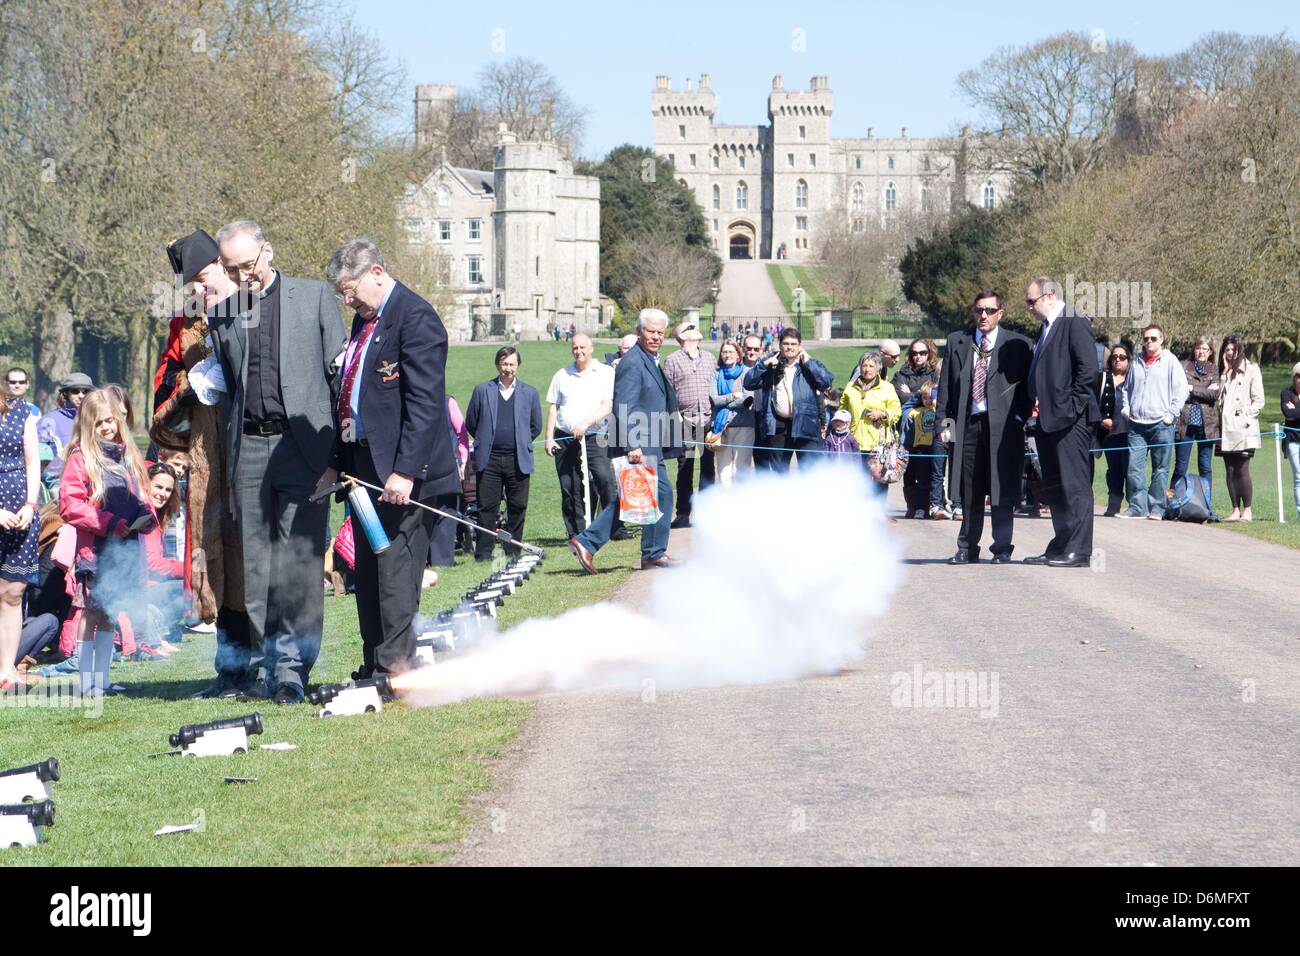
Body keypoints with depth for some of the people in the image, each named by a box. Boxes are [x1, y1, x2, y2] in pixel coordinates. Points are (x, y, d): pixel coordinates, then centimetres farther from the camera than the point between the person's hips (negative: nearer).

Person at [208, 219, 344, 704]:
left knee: (298, 561, -7)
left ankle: (292, 665, -4)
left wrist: (342, 443, -2)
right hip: (247, 447, 3)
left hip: (301, 445, -3)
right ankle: (260, 661, 9)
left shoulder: (314, 295, 7)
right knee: (255, 560, 4)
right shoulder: (223, 313, 15)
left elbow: (339, 370, 5)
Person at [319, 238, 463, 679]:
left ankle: (395, 667, -7)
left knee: (395, 571, -10)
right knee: (368, 574, 11)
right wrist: (335, 462, 17)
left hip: (403, 475, -10)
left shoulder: (416, 317, -12)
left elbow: (425, 403, -19)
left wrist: (405, 471, -24)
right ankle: (374, 668, 17)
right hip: (365, 468, 10)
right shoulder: (364, 321, 17)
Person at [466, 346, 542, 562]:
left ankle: (512, 551, 10)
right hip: (488, 460, -1)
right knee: (486, 507, -2)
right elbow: (471, 423, 11)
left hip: (518, 460, 1)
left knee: (517, 507, 2)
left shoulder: (529, 393, 9)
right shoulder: (482, 390, 6)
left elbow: (536, 427, 15)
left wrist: (521, 444, 11)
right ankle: (483, 553, 1)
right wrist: (485, 442, 10)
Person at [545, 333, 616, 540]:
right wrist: (549, 438, 5)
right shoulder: (562, 375, 14)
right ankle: (576, 535, 8)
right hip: (565, 439, 3)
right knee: (569, 489, 3)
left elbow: (607, 406, -6)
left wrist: (586, 422, -19)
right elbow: (553, 408, 14)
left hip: (594, 437, -3)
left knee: (603, 478, -21)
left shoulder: (605, 373, 3)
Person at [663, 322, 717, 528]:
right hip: (685, 419, -3)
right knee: (685, 468, -1)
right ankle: (683, 514, 4)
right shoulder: (672, 360, 4)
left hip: (708, 419, 3)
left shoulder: (710, 358, 15)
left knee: (708, 467, 3)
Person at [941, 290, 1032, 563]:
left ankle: (1002, 548, 5)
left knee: (1002, 493, -1)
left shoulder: (1017, 344, 5)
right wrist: (947, 418, 3)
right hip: (967, 425, 2)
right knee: (970, 493, 6)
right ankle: (967, 548, 15)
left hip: (1003, 426, -2)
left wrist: (1019, 418, -7)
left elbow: (1026, 385, 4)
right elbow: (946, 384, 12)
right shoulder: (956, 341, 13)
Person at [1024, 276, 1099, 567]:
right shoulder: (1046, 328, 20)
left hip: (1070, 420, -10)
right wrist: (1035, 407, 11)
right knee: (1054, 489, 12)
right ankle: (1060, 547, 17)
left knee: (1075, 486, -8)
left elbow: (1088, 369, -15)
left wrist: (1071, 408, -17)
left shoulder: (1076, 323, -8)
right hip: (1047, 420, 10)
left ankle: (1078, 551, -7)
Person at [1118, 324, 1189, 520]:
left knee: (1160, 468, -1)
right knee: (1134, 467, -3)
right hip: (1136, 424, 4)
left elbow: (1181, 390, -2)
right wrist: (1126, 410, 12)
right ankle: (1137, 506, 0)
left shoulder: (1170, 362, 2)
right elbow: (1126, 389, 25)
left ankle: (1156, 508, 2)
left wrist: (1171, 414, -7)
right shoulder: (1137, 363, 15)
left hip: (1161, 424, -4)